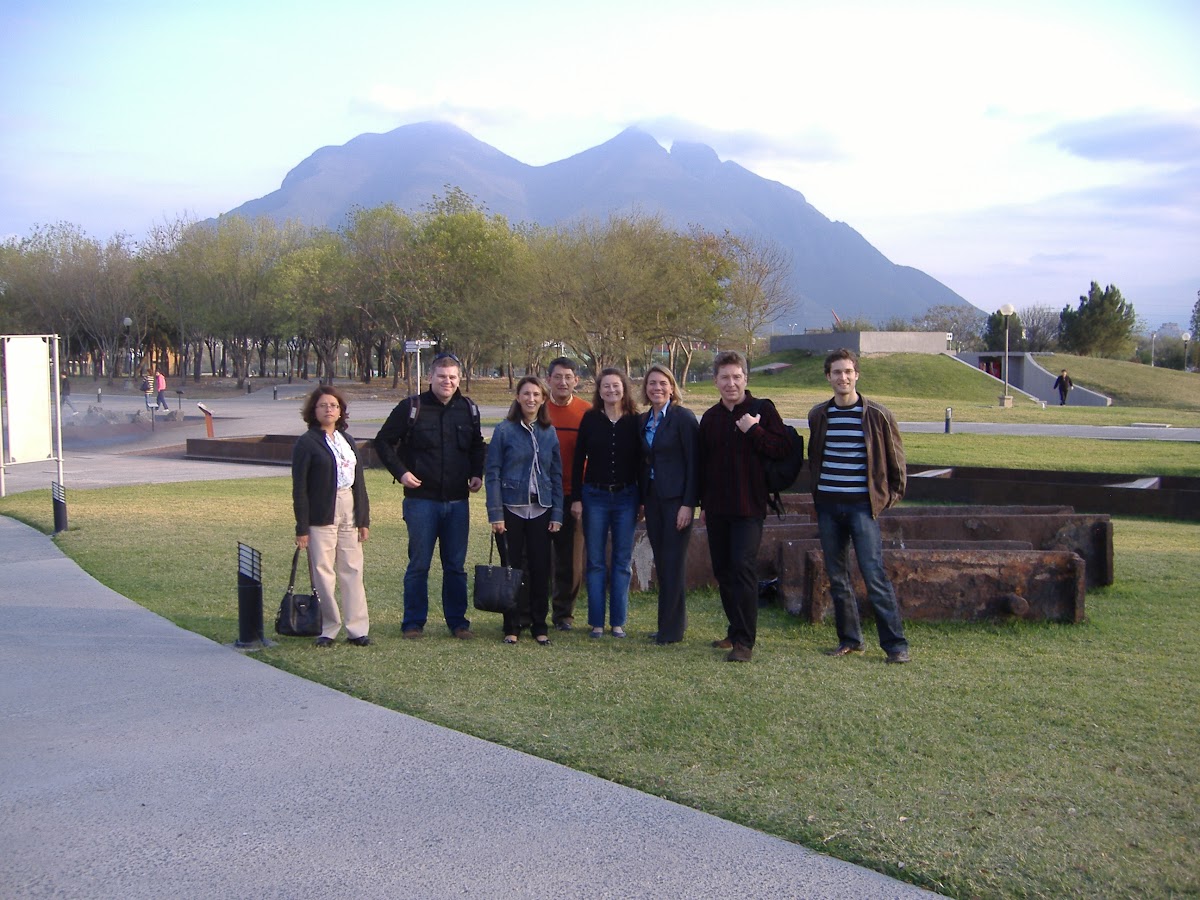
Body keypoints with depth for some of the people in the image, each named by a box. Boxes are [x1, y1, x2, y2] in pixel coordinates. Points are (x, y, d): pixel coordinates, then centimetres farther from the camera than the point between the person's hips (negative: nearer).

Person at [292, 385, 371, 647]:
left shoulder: (347, 440, 15)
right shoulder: (306, 443, -3)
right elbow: (299, 488, -6)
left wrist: (364, 518, 11)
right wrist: (302, 527, -11)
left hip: (349, 512, 5)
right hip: (321, 515, -5)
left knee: (352, 571, 3)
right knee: (323, 574, -1)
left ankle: (357, 628, 8)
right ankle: (328, 628, 10)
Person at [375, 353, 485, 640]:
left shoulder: (469, 410, 8)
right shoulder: (411, 407, -4)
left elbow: (477, 446, 22)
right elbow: (383, 442, 2)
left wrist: (477, 474, 7)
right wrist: (400, 472, -9)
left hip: (457, 501, 3)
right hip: (421, 499, -3)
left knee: (456, 565, 9)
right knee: (418, 564, 3)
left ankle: (457, 621, 19)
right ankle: (413, 622, 14)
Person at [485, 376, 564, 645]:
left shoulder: (549, 433, 6)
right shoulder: (504, 430, -4)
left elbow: (557, 475, 8)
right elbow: (492, 473, -5)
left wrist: (557, 513, 2)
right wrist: (496, 513, -10)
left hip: (541, 509, 3)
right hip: (512, 508, -3)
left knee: (540, 567, 6)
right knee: (513, 567, 4)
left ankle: (539, 625, 17)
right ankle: (513, 626, 14)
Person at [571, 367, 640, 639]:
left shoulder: (634, 421, 1)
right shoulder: (590, 419, 1)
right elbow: (578, 460, 2)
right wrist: (576, 498, -3)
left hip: (625, 497, 0)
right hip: (594, 496, 0)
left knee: (622, 562, 5)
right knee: (595, 561, 4)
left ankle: (618, 622, 13)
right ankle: (597, 622, 11)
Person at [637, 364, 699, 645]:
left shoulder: (683, 417, -8)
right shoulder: (643, 420, 12)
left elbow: (693, 463, -12)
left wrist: (688, 504, -16)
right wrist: (642, 499, 9)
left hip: (676, 498, -7)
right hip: (652, 497, 7)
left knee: (673, 564, -3)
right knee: (661, 563, 10)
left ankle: (672, 629, 6)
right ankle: (674, 621, 21)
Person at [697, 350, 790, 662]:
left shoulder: (762, 409, -3)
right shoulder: (710, 417, 12)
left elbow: (783, 449, -10)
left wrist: (753, 429, -19)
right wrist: (703, 504, 17)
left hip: (749, 507, -5)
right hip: (717, 508, 6)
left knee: (743, 568, -12)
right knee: (722, 570, 10)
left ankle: (745, 641, -6)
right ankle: (736, 631, 24)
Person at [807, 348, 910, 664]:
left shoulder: (877, 415, -3)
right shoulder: (818, 415, 8)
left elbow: (895, 457, 5)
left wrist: (892, 494, 3)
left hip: (863, 506, -4)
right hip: (828, 506, 4)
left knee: (875, 576, -8)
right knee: (837, 577, 9)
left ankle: (895, 644, -1)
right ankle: (849, 639, 20)